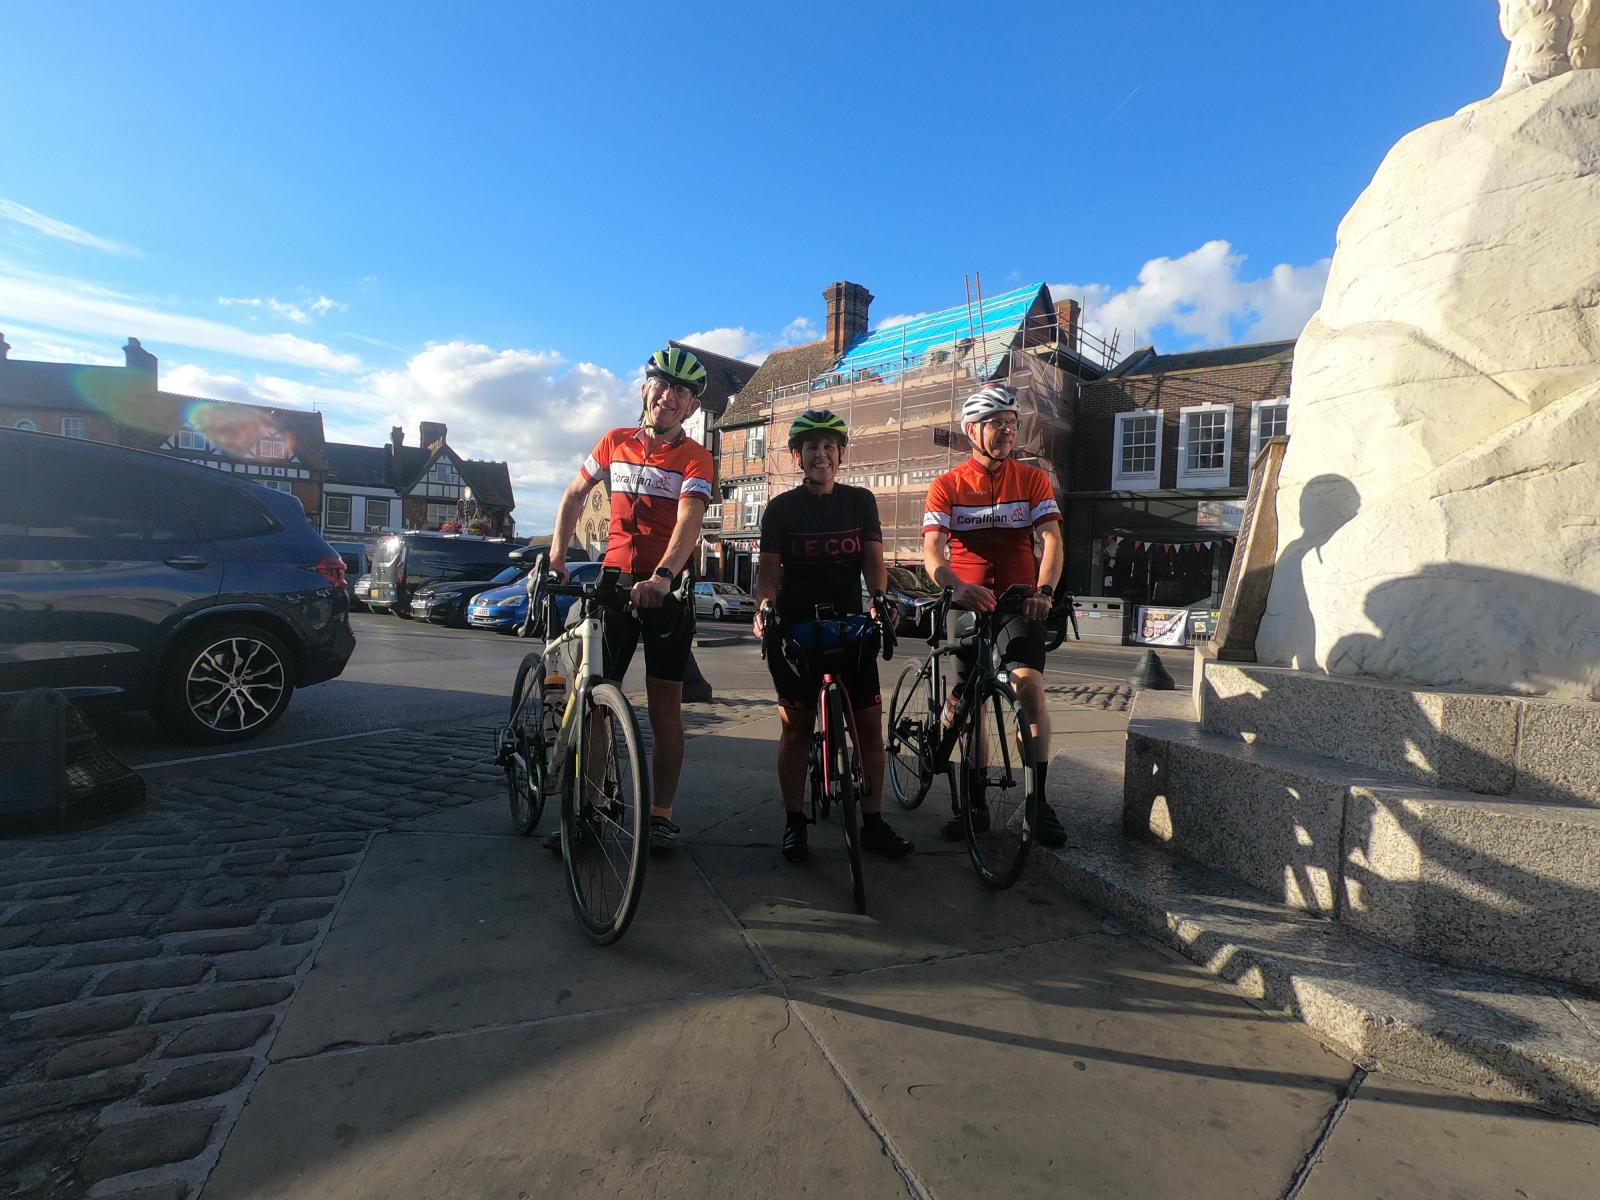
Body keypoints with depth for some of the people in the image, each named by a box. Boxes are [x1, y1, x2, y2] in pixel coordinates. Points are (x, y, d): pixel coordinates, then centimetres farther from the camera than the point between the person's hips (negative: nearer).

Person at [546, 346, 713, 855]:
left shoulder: (695, 457, -4)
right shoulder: (616, 442, 7)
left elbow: (688, 521, -19)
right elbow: (575, 493, 18)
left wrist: (662, 576, -36)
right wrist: (556, 554, 7)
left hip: (666, 589, -3)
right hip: (613, 582, 3)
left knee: (664, 705, 2)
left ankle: (660, 814, 12)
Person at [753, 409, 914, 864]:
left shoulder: (861, 501, 6)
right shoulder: (781, 508, 1)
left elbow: (873, 561, 0)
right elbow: (769, 570, -4)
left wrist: (879, 601, -20)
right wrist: (765, 606, -24)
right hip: (794, 629, -2)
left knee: (870, 724, 0)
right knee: (796, 725, 2)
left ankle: (873, 822, 13)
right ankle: (794, 822, 16)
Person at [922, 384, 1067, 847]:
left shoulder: (1032, 479, 3)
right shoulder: (946, 486, 0)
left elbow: (1051, 538, -8)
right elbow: (932, 549, -12)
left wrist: (1044, 589, -28)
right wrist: (958, 587, -33)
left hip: (1020, 601, 0)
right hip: (967, 604, 1)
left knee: (1028, 684, -21)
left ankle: (1039, 799, -9)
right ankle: (975, 804, 20)